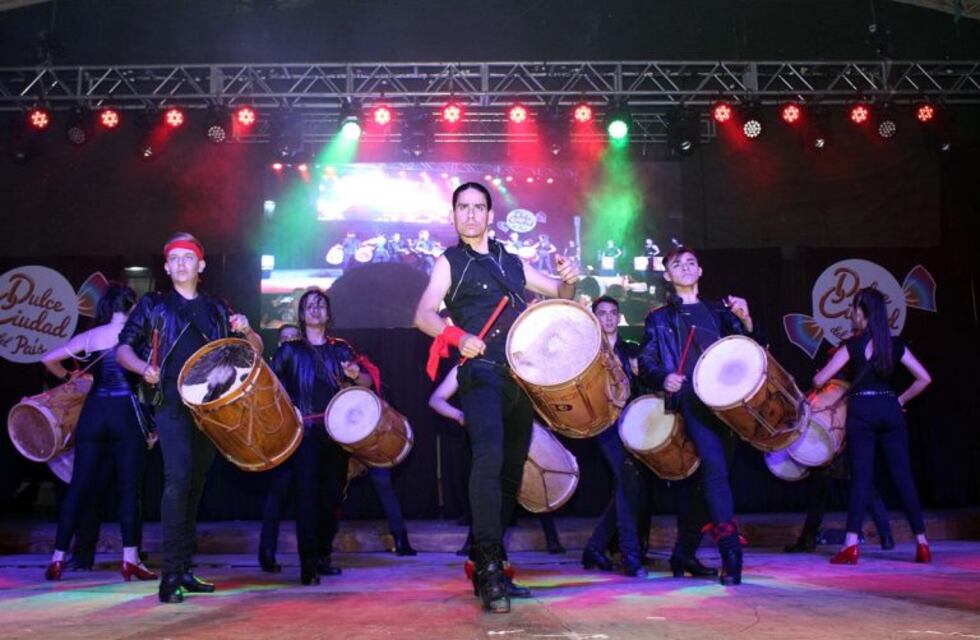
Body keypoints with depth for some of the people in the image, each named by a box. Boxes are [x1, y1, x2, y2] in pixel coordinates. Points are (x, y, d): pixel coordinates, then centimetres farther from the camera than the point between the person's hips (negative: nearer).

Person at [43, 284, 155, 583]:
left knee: (79, 486, 8)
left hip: (93, 412, 3)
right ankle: (130, 559, -2)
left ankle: (58, 558, 9)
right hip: (126, 412, -3)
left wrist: (68, 376, 29)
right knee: (129, 488, 0)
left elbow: (49, 358, 14)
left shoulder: (90, 336, 10)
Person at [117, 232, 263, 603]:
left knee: (195, 486, 7)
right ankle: (170, 574, -16)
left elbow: (256, 352, 16)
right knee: (178, 479, -19)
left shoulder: (217, 309, 15)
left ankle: (185, 571, 15)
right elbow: (123, 348, 7)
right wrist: (145, 368, -13)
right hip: (173, 404, -3)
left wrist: (246, 331, -6)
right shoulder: (153, 305, 9)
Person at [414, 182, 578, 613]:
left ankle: (484, 564, 23)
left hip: (521, 379, 6)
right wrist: (458, 337, -30)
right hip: (481, 374, -6)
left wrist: (568, 280, -1)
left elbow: (559, 295, 24)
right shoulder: (449, 263, 5)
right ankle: (490, 568, -26)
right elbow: (424, 314, -9)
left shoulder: (512, 263, 19)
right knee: (489, 456, -28)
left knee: (512, 470, 9)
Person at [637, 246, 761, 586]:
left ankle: (684, 552, 22)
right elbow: (645, 364, 6)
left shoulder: (719, 312, 19)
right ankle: (731, 552, -23)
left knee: (706, 476, 6)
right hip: (690, 400, -4)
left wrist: (746, 321, -5)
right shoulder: (660, 318, 12)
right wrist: (663, 378, -15)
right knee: (714, 467, -22)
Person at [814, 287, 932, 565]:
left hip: (862, 410, -3)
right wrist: (901, 400, 16)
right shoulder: (895, 344, 8)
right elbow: (924, 378, 7)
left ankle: (851, 545, -8)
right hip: (890, 410, 3)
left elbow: (819, 380, -5)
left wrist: (817, 379, 18)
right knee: (903, 476, 5)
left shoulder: (853, 345, -3)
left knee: (861, 477, -3)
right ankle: (922, 543, 7)